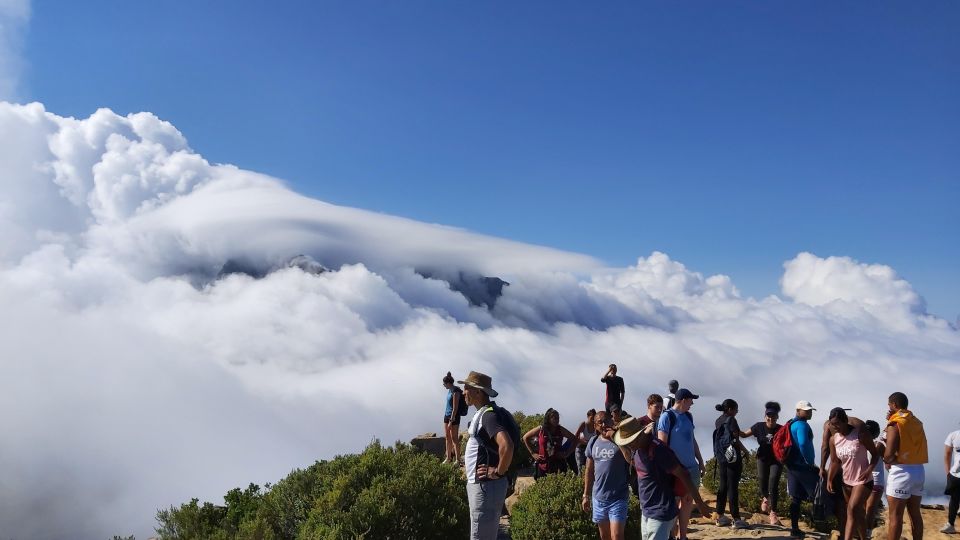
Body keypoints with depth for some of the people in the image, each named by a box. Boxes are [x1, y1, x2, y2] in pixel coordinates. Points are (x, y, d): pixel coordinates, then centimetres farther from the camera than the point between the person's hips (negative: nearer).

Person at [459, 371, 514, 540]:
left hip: (486, 486, -10)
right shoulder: (482, 413, 12)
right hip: (477, 483, 10)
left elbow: (506, 445, -34)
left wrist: (499, 472, -22)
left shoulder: (488, 415, -19)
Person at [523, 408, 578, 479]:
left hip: (557, 466, 0)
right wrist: (533, 453, 4)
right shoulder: (541, 429, -2)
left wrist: (567, 453, 3)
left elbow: (574, 439, 11)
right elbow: (525, 437, 8)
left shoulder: (561, 430, 1)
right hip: (543, 465, 0)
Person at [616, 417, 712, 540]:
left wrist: (700, 503, -16)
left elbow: (683, 475, -21)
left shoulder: (658, 450, -23)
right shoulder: (637, 449, 2)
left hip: (661, 513, -9)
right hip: (646, 511, 9)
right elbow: (630, 458, 25)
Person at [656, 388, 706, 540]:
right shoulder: (667, 416, -13)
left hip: (691, 467, 7)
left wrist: (701, 462, 16)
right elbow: (662, 444, -14)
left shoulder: (688, 416, 9)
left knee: (687, 501, 13)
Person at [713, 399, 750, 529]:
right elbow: (735, 439, -12)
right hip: (733, 457, -8)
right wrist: (745, 451, 1)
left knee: (723, 486, 12)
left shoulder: (718, 421, 12)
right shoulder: (731, 420, -11)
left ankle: (719, 517, 15)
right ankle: (736, 519, -1)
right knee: (733, 487, -5)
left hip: (721, 457, 8)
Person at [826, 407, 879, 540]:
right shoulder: (833, 439, -2)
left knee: (852, 510, -19)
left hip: (863, 480, -6)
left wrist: (869, 470, -25)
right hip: (846, 481, 6)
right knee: (858, 513, 18)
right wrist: (829, 480, -8)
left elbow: (875, 454, -9)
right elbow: (834, 461, 4)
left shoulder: (860, 434, -17)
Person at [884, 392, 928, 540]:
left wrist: (887, 461, 1)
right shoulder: (917, 422, 10)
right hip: (918, 470, 7)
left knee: (895, 516, -1)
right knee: (915, 514, 14)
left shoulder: (895, 423, -12)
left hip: (902, 472, -7)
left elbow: (889, 454, -21)